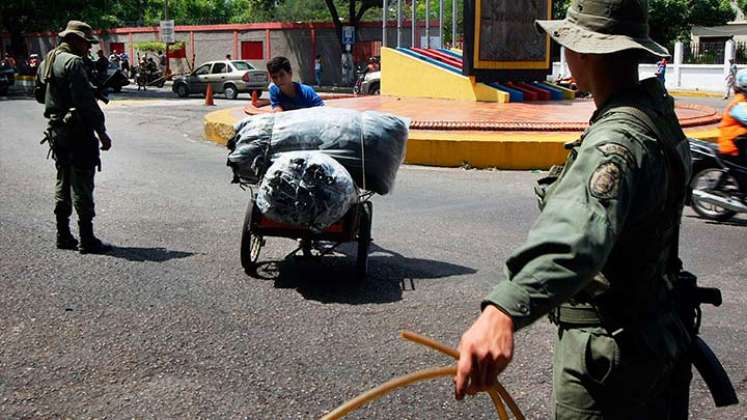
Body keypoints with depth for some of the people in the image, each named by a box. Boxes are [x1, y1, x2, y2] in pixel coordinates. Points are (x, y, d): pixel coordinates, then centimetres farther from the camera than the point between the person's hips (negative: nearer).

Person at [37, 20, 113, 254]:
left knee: (63, 182, 16)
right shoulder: (73, 62, -15)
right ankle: (87, 240, -4)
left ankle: (63, 236, 21)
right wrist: (101, 132, -18)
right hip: (77, 132, -9)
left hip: (56, 130, 10)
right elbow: (86, 102, -20)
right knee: (82, 185, -6)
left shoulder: (48, 61, 14)